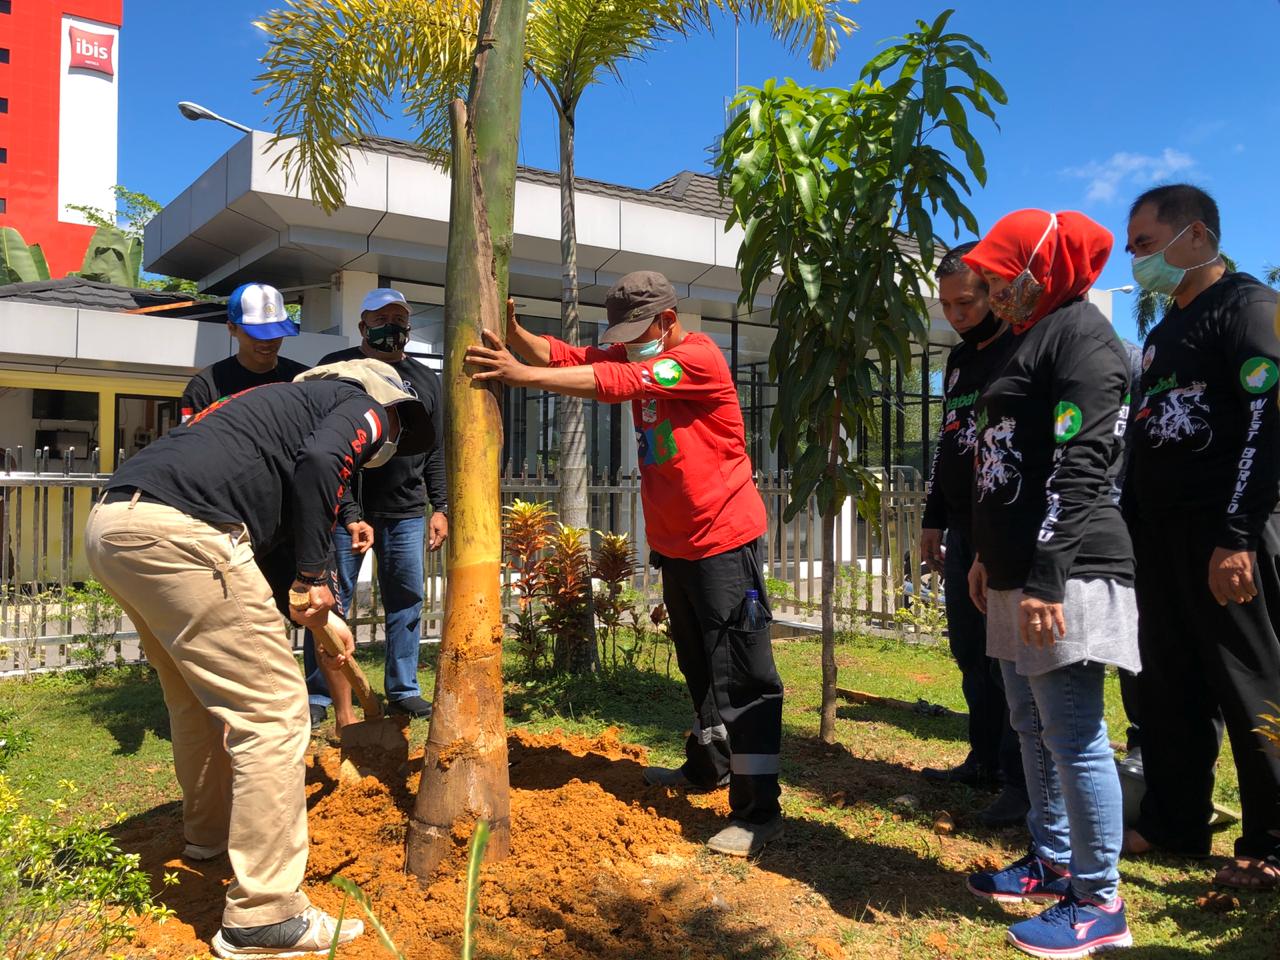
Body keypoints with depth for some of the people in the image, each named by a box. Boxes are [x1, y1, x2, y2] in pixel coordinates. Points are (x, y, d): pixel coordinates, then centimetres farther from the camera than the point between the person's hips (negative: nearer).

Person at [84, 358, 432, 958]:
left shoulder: (295, 399, 34)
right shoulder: (364, 407, 10)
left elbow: (271, 526, 35)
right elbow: (317, 463, -14)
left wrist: (319, 617, 38)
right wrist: (315, 574, -5)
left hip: (110, 523, 10)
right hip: (175, 529, -10)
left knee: (199, 695, 27)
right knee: (273, 712, -3)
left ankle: (209, 832, 46)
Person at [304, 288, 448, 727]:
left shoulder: (425, 379, 12)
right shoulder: (338, 368, 0)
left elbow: (436, 452, 13)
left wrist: (441, 507, 4)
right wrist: (349, 513, -14)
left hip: (406, 511, 4)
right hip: (345, 507, -3)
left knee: (407, 600, 7)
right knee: (332, 601, 0)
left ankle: (404, 690, 18)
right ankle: (318, 697, 11)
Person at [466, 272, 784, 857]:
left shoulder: (698, 358, -17)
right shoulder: (636, 355, 9)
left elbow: (611, 383, -28)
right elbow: (565, 355, -1)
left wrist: (520, 375, -30)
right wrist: (512, 333, -20)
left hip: (723, 539, -9)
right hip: (676, 541, 9)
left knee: (741, 673, -7)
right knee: (698, 665, 21)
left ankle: (758, 810, -1)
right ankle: (707, 766, 38)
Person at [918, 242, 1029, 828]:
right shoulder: (959, 359, 17)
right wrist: (934, 520, 21)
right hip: (962, 532, 8)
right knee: (970, 652, 13)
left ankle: (1022, 782, 6)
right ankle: (986, 762, 25)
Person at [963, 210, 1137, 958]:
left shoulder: (1082, 335, -10)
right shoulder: (1038, 337, 20)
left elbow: (1078, 467, -19)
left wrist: (1047, 577, -23)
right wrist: (991, 554, 23)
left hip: (1064, 573, -10)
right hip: (1022, 570, 10)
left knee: (1074, 738, -3)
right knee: (1034, 729, 17)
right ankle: (1053, 863, 31)